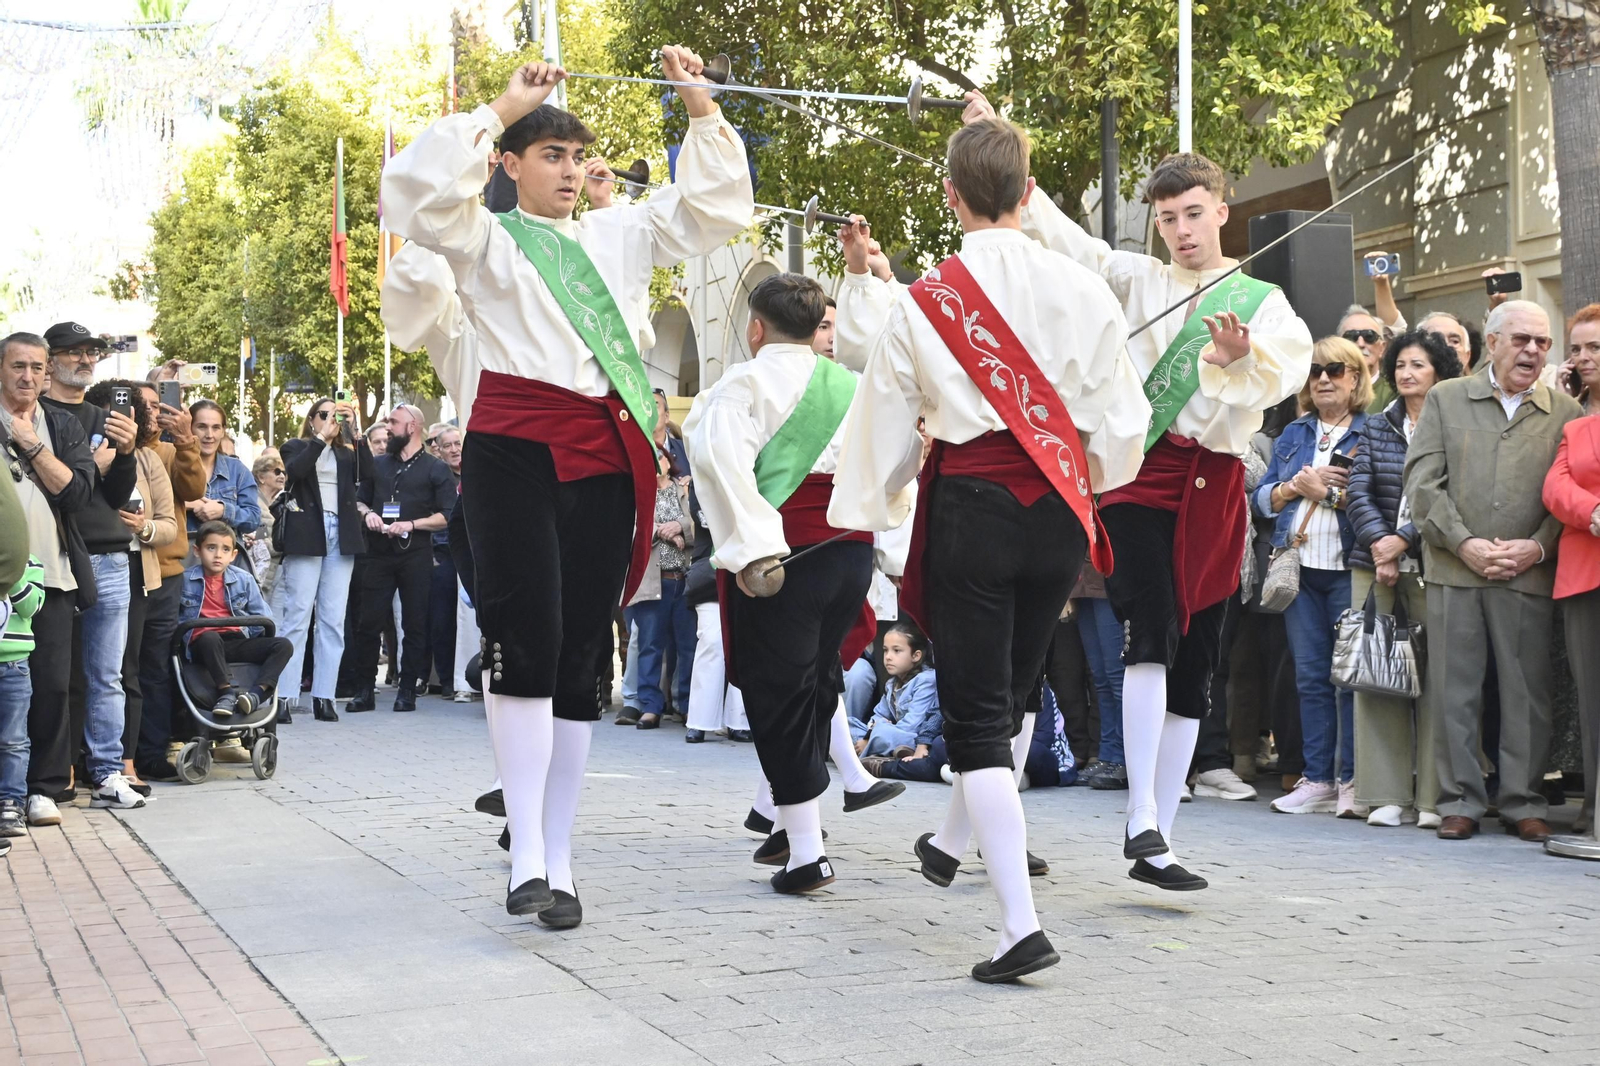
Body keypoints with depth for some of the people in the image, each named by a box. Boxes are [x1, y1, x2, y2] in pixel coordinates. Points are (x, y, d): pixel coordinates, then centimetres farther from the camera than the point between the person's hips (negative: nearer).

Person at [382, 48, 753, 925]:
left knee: (580, 657, 4)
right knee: (525, 644, -15)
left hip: (605, 456, 4)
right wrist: (499, 110, -7)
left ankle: (558, 860, 10)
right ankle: (527, 855, -12)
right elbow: (417, 190, -12)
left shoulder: (618, 234, 18)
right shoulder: (486, 239, 7)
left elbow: (715, 205, 21)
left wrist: (702, 110, 11)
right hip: (515, 448, -4)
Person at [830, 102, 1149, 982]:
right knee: (1014, 686, 24)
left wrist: (872, 508, 18)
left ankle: (1020, 924, -10)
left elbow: (885, 425, 1)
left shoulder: (918, 305, -7)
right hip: (1058, 506, 3)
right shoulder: (1083, 289, -4)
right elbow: (1119, 416, 3)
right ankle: (955, 839, 45)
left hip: (969, 504, -3)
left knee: (977, 710, 0)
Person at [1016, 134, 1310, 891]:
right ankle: (1141, 821, -21)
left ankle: (1158, 841, 10)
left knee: (1194, 669, 4)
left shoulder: (1263, 302, 12)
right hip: (1138, 474, -2)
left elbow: (1290, 367, -6)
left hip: (1214, 487, 2)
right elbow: (1061, 240, 9)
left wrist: (1243, 357, -28)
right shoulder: (1137, 281, 14)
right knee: (1154, 634, -22)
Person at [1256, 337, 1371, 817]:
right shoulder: (1293, 435, 17)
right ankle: (1317, 780, 9)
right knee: (1310, 676, 5)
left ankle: (1352, 782, -1)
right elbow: (1262, 497, 14)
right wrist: (1297, 486, -3)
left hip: (1350, 570, -5)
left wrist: (1330, 491, -9)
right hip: (1300, 569, 5)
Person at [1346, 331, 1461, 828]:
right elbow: (1358, 491, 6)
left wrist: (1404, 540, -12)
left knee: (1435, 675, -6)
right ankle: (1387, 795, 3)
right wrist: (1379, 542, -8)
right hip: (1375, 563, 3)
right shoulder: (1376, 427, 14)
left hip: (1432, 565, -3)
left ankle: (1434, 797, -2)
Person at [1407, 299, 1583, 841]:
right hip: (1454, 570, 0)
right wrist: (1465, 543, -8)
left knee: (1527, 691, 2)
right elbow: (1423, 480, 2)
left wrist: (1538, 547, -10)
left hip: (1530, 574, 0)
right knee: (1454, 689, 1)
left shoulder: (1565, 412, 10)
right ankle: (1459, 801, 10)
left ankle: (1523, 802, 12)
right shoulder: (1444, 399, 10)